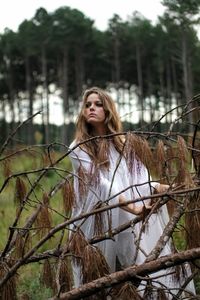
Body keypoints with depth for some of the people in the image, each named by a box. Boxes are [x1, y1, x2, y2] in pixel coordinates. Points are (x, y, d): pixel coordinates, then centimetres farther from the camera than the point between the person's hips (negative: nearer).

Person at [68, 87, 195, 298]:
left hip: (126, 223, 3)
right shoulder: (78, 149, -2)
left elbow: (138, 175, 1)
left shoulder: (123, 143, 13)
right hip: (96, 223, -3)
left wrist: (156, 187, -21)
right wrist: (130, 206, -29)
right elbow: (99, 183, -15)